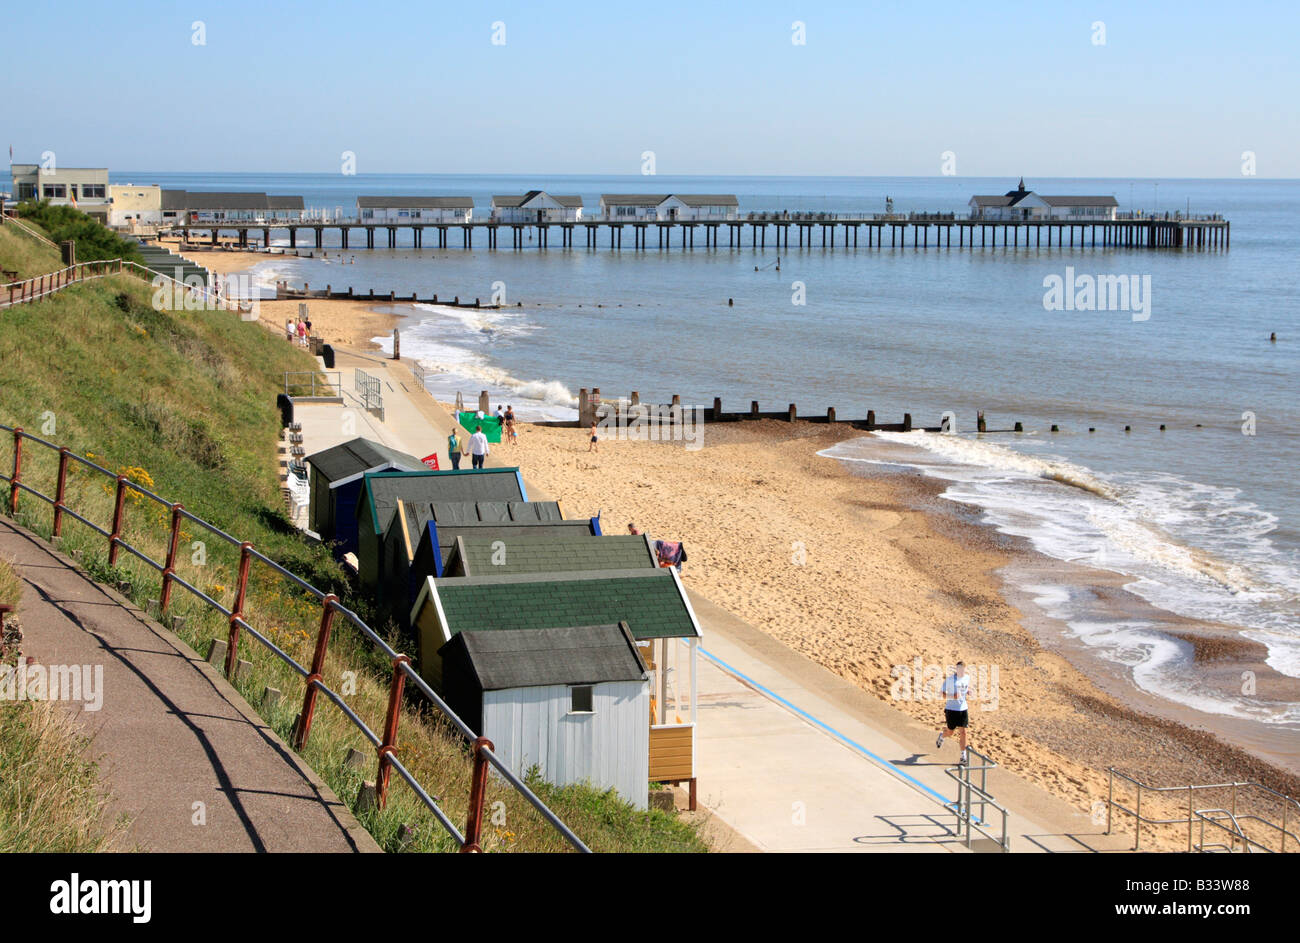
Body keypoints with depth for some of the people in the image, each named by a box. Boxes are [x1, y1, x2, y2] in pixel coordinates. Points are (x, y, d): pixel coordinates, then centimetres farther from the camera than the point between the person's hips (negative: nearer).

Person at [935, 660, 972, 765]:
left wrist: (968, 691, 2)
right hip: (951, 709, -4)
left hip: (963, 709, 4)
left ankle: (963, 757, 4)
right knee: (950, 732, 6)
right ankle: (941, 736, 43)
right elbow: (941, 692, -9)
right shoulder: (949, 679, -11)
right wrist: (953, 696, -24)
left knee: (963, 732, -2)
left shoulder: (967, 677, 4)